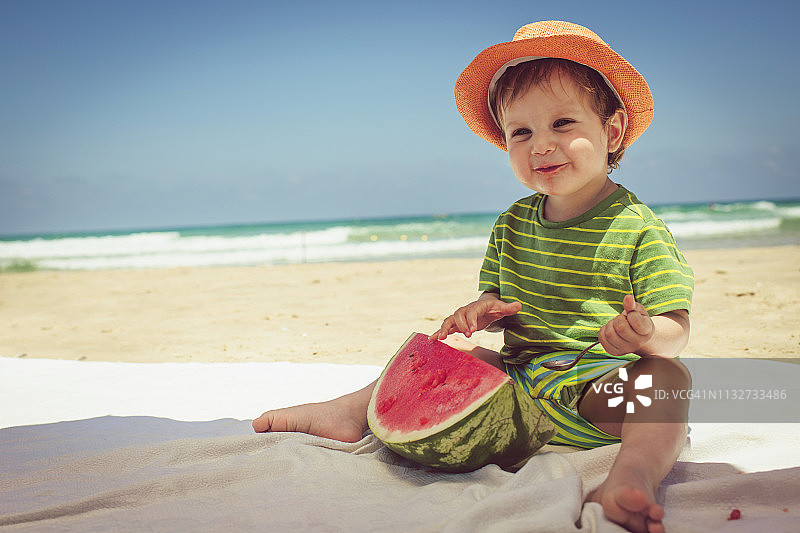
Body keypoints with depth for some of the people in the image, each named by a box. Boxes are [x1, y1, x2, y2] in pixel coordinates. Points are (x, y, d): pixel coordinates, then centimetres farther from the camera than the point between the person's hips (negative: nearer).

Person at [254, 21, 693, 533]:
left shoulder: (640, 228, -9)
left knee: (666, 374, -33)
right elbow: (497, 295, 20)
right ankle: (352, 410, 1)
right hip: (519, 377, 6)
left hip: (592, 387, -5)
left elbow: (676, 329, -8)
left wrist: (646, 336, -32)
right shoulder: (512, 223, 8)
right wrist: (486, 309, -5)